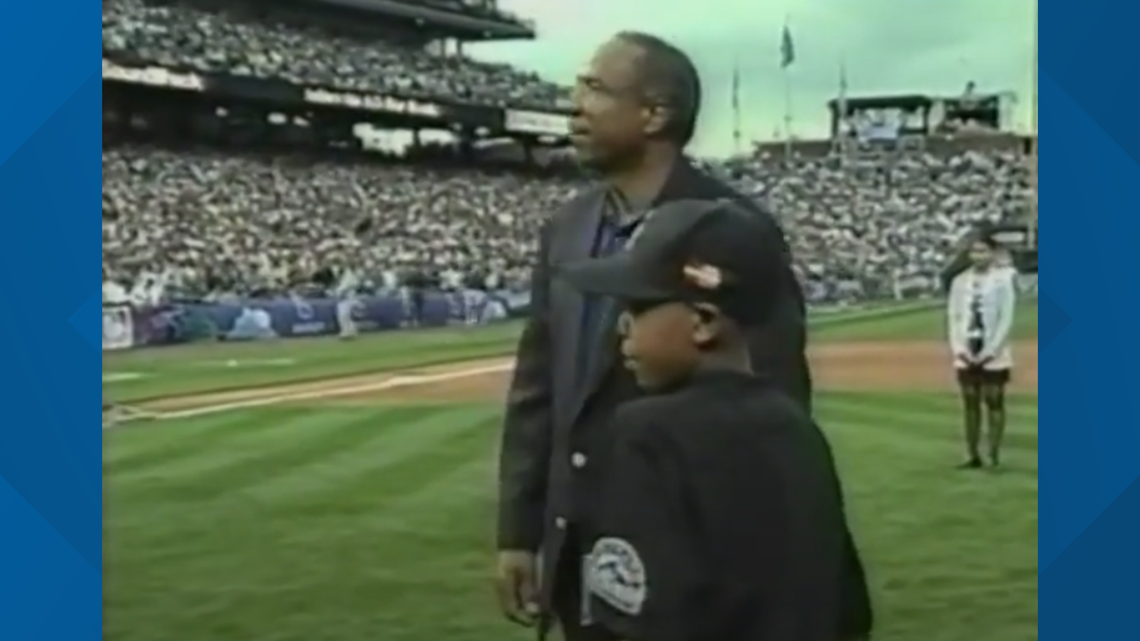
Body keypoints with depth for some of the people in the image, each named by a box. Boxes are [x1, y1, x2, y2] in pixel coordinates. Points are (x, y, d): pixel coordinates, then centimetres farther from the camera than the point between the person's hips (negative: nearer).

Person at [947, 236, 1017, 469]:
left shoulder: (1003, 279, -4)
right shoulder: (960, 281, 7)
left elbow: (1007, 318, -7)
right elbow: (953, 316, 7)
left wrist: (990, 351, -12)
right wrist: (959, 348, -4)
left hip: (994, 355, -4)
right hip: (966, 355, 4)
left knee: (995, 402, -1)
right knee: (970, 403, 6)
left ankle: (994, 456, 1)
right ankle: (973, 456, 11)